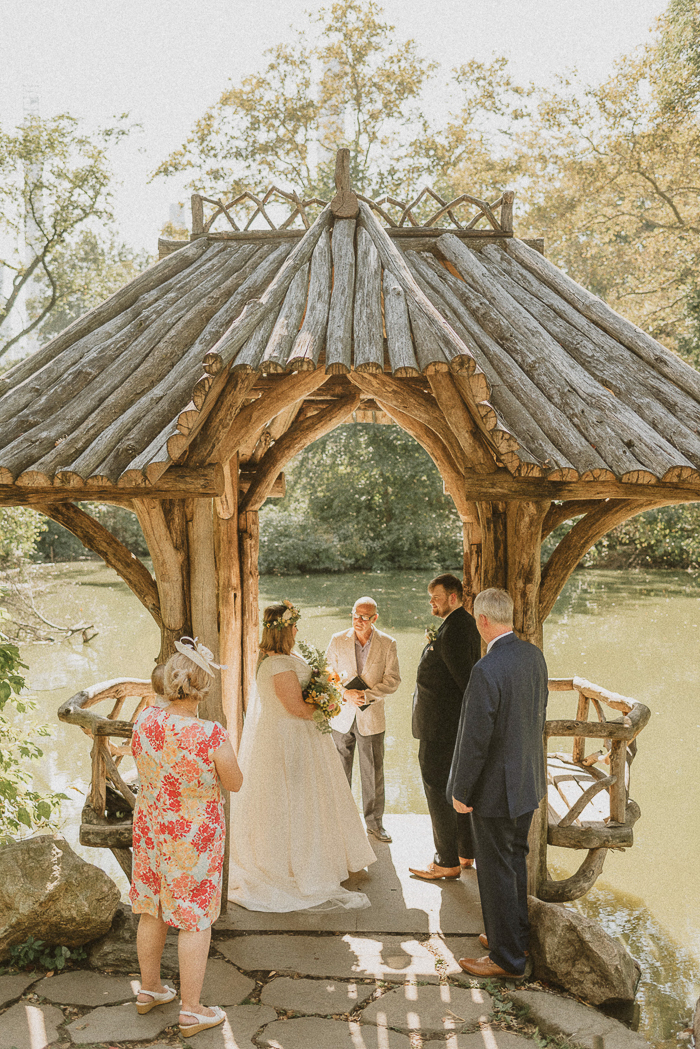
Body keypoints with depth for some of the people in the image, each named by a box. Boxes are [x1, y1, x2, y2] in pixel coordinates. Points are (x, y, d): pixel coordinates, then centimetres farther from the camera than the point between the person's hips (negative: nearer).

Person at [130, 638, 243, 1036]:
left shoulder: (145, 720, -13)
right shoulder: (212, 736, -29)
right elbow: (234, 783, -12)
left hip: (150, 828, 6)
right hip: (194, 837, -5)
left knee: (152, 910, 22)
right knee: (196, 919, 10)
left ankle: (149, 989, 41)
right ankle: (192, 1011, 21)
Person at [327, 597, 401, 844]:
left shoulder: (387, 644, -4)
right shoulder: (338, 640, -1)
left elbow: (393, 680, -6)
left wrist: (367, 694, -19)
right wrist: (346, 694, -16)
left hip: (371, 717, -1)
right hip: (342, 717, 1)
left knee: (373, 772, 5)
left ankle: (374, 822, 20)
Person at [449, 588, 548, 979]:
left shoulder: (487, 671, -28)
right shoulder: (534, 656, -2)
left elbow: (475, 738, -23)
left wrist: (461, 791, -12)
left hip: (496, 788, -8)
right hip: (528, 782, 8)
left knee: (497, 871, 7)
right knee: (516, 860, 23)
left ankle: (507, 958, 21)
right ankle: (518, 936, 39)